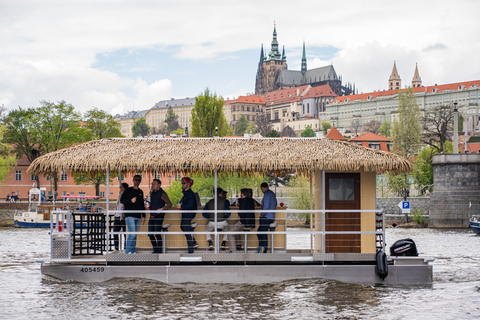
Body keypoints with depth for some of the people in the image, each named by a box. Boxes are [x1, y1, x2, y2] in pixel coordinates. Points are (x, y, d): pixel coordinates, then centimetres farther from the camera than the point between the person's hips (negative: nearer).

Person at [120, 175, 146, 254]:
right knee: (132, 234, -15)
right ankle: (127, 251, -10)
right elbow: (122, 200, -7)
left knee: (135, 235, 7)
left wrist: (143, 216, 18)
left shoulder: (140, 192, 18)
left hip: (138, 217, 6)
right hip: (130, 215, -6)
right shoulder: (128, 190, 1)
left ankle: (133, 251, 11)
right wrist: (131, 200, -23)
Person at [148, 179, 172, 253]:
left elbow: (169, 204, -11)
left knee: (157, 234, -7)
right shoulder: (152, 193, 15)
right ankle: (155, 249, 18)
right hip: (152, 216, 8)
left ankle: (159, 250, 1)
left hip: (159, 216, -8)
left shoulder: (162, 194, -8)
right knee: (150, 234, 7)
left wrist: (161, 209, -23)